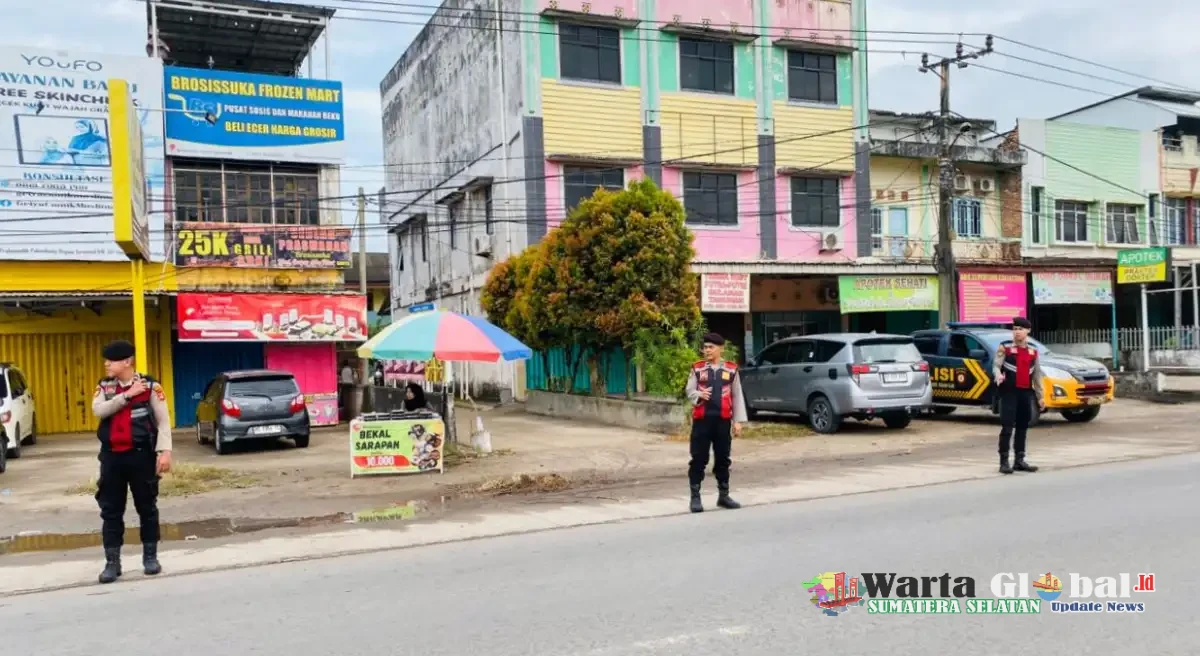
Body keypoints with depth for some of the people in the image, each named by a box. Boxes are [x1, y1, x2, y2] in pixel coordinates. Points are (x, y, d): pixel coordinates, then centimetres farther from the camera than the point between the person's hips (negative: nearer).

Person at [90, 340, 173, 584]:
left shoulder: (150, 386, -6)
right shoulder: (104, 387, 6)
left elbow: (163, 422, -7)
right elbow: (98, 410, -14)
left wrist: (164, 451, -16)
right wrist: (127, 395, -20)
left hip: (140, 454, -3)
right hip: (112, 455, 3)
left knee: (147, 507, 7)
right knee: (111, 510, 7)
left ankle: (150, 557, 21)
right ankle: (112, 562, 16)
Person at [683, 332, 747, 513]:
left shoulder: (731, 369, 3)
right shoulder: (697, 368, 3)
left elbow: (737, 396, 6)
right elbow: (689, 392, 6)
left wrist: (738, 421, 2)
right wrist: (699, 395, -17)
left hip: (723, 420, 1)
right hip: (702, 420, -1)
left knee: (723, 459, 11)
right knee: (699, 459, 1)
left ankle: (723, 495, 23)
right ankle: (695, 497, 8)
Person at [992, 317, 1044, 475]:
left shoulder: (1033, 351, 12)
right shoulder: (1005, 348, -1)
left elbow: (1036, 374, 16)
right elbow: (996, 366, -9)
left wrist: (1041, 396, 15)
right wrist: (998, 375, -32)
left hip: (1026, 392, 5)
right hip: (1009, 391, -5)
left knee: (1022, 427, 11)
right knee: (1007, 427, -8)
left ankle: (1019, 460, 19)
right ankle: (1004, 462, -4)